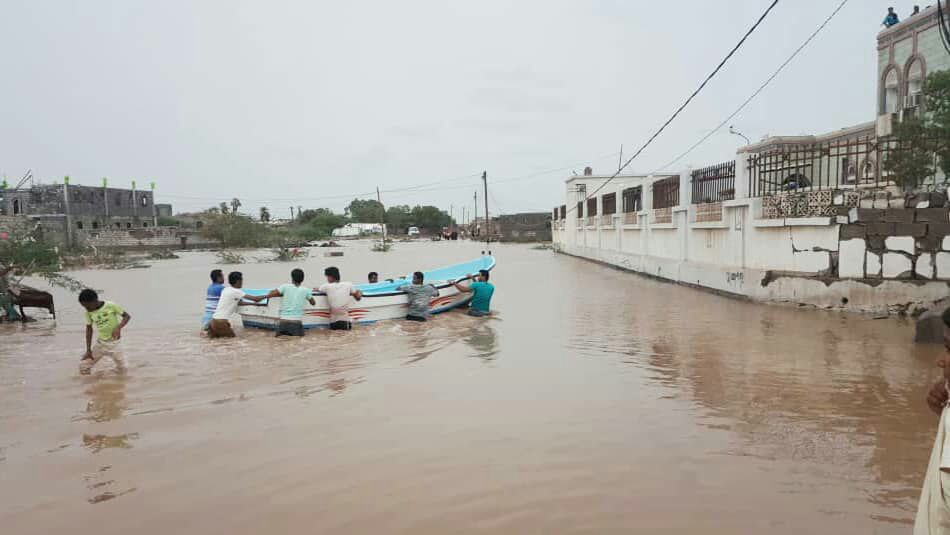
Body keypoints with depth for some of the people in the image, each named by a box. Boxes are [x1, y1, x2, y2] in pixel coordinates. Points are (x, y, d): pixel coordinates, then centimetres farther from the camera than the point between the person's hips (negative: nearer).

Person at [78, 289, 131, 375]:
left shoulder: (110, 306, -16)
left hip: (114, 342, -3)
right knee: (83, 366, -4)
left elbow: (127, 316, -11)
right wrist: (88, 350, 2)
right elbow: (89, 329, 3)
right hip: (100, 343, 3)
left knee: (123, 369, 1)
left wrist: (118, 328, -29)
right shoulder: (88, 312, -5)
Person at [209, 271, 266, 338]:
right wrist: (267, 296, 1)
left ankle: (213, 330, 7)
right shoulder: (236, 291, -12)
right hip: (220, 321, -8)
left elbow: (239, 302, 22)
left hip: (215, 319, 8)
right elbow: (254, 298, -12)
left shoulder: (226, 290, 13)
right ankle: (214, 332, -2)